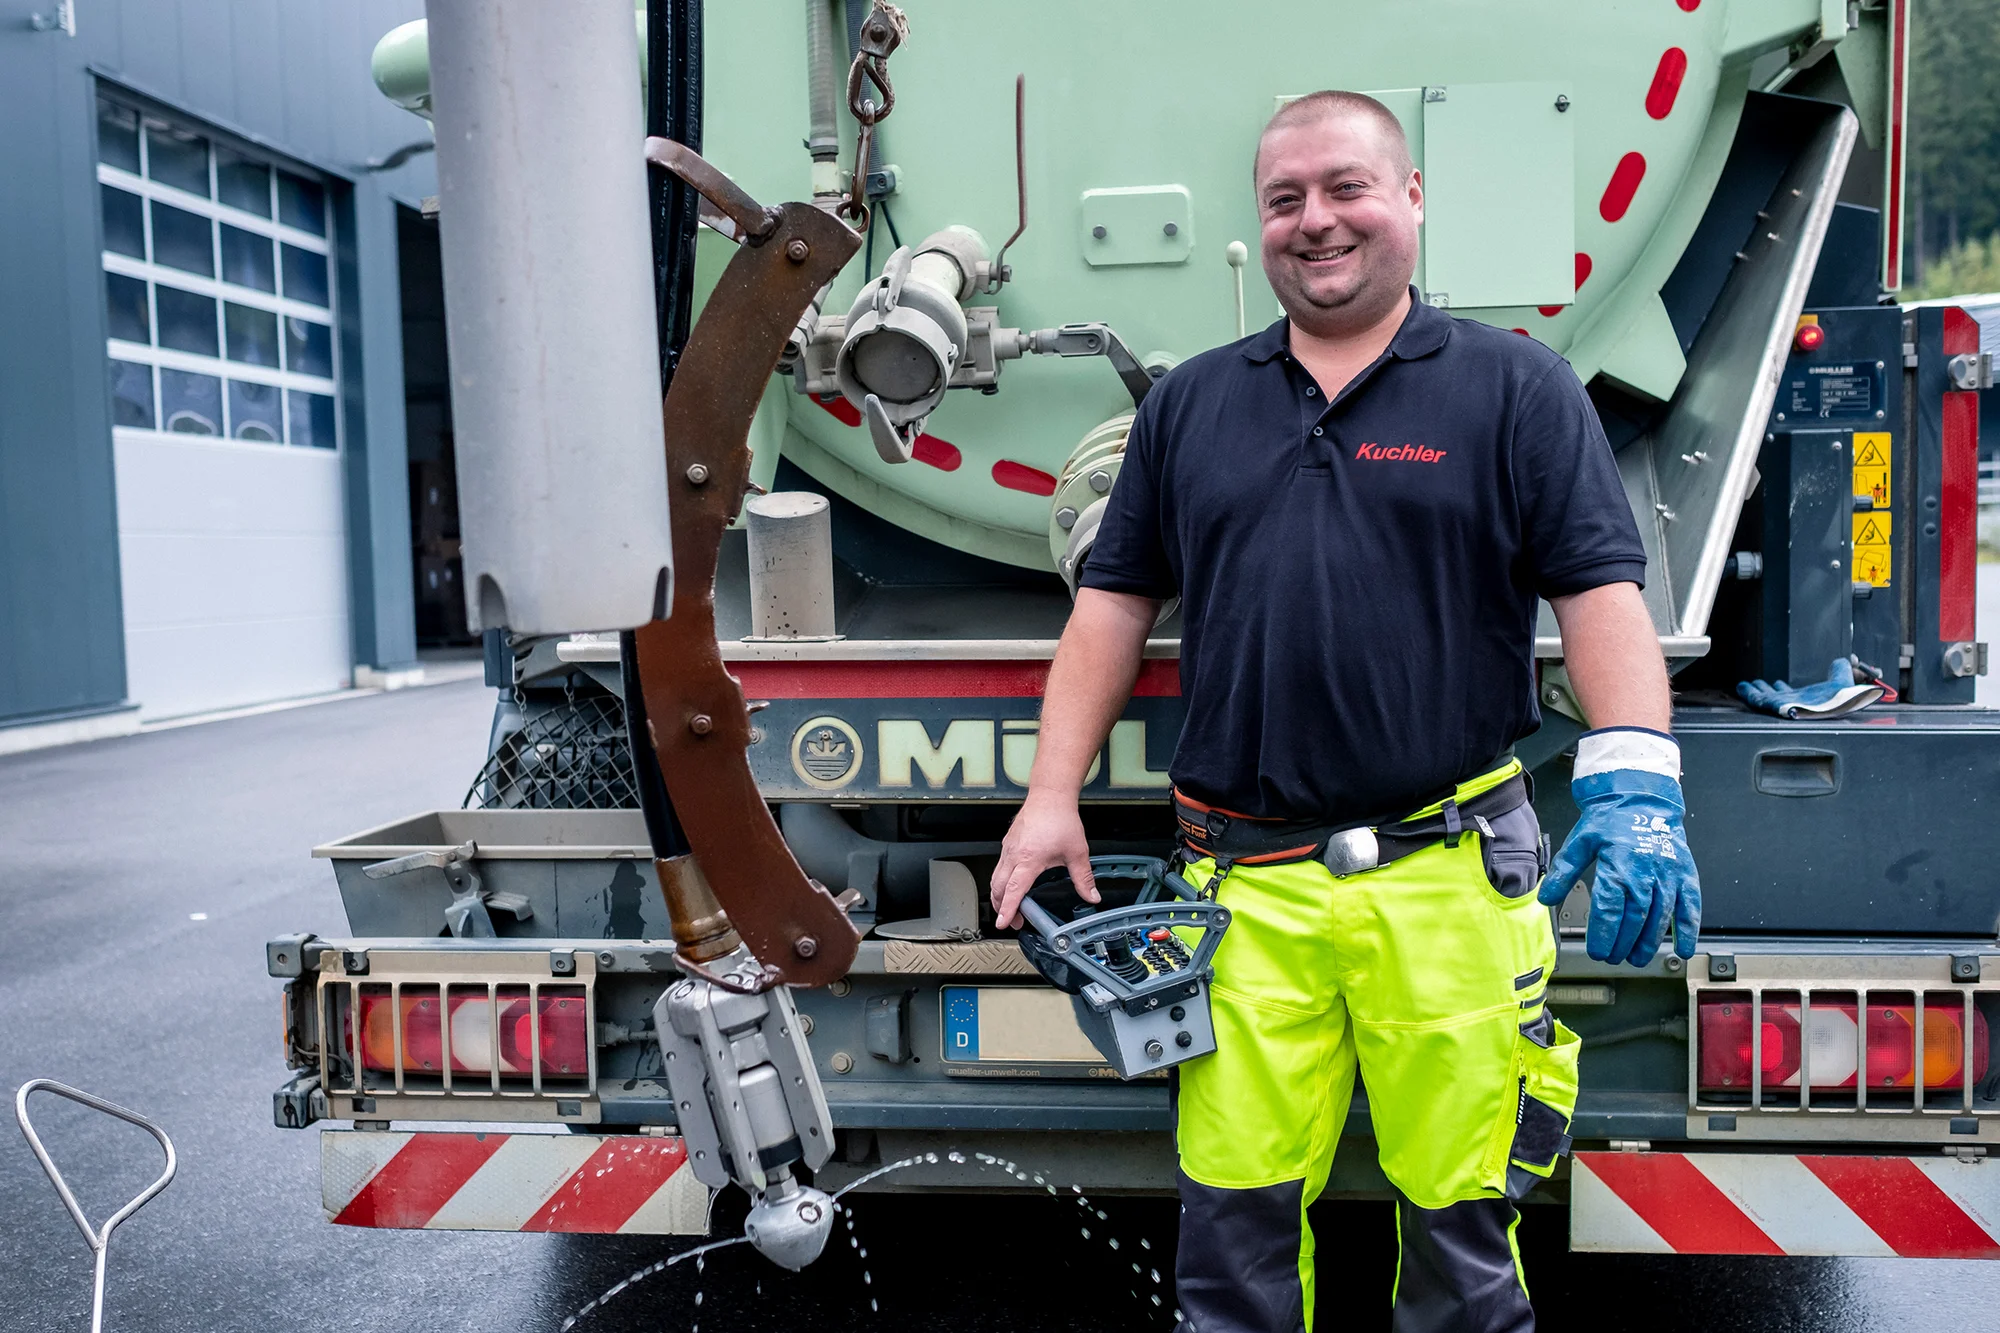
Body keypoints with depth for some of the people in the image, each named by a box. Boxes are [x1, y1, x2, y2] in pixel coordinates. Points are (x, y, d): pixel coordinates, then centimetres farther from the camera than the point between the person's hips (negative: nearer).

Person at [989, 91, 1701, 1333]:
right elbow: (1115, 602, 13)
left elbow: (1602, 591, -2)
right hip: (1246, 884, 2)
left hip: (1448, 876, -2)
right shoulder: (1191, 403, 15)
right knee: (1237, 1217, 6)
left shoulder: (1515, 385, 6)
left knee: (1461, 1212, 8)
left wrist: (1635, 782, -17)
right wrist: (1053, 797, 7)